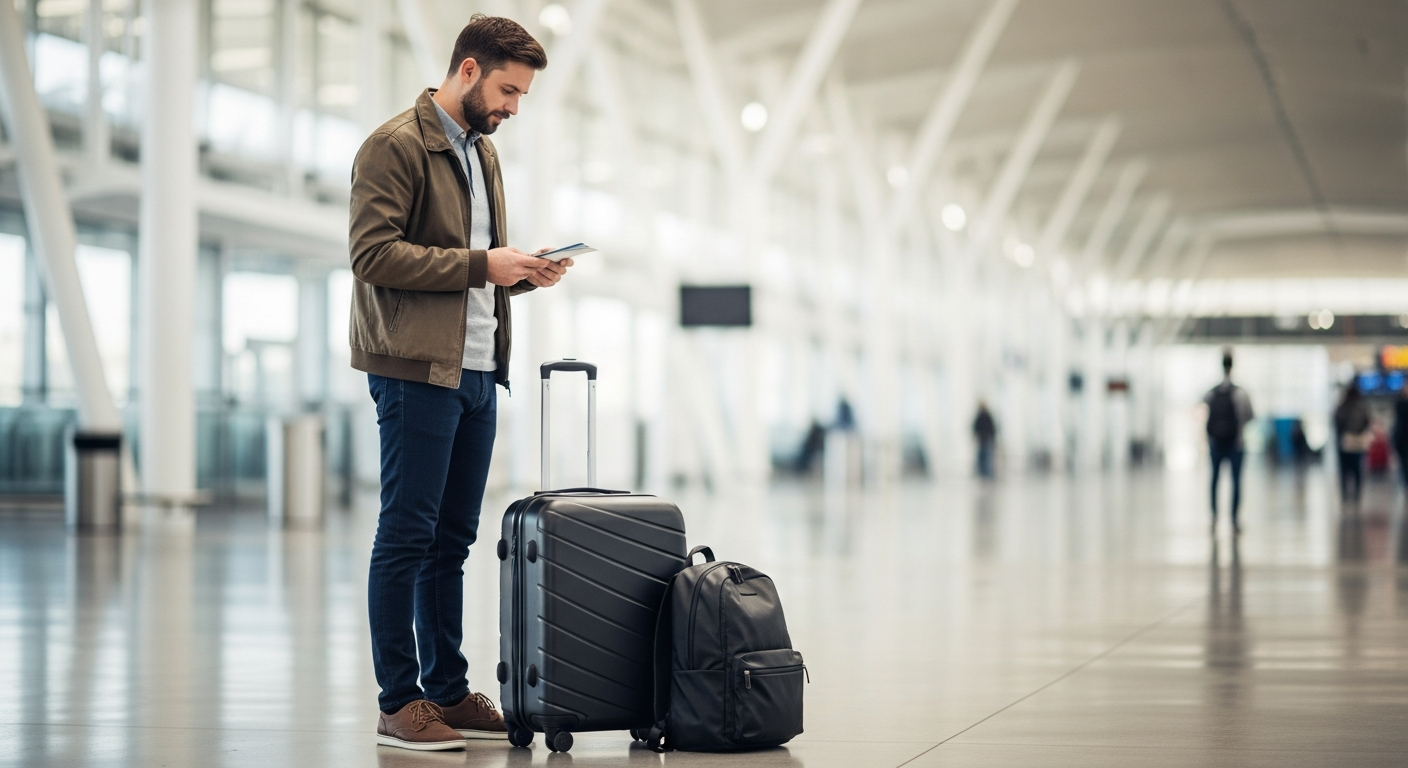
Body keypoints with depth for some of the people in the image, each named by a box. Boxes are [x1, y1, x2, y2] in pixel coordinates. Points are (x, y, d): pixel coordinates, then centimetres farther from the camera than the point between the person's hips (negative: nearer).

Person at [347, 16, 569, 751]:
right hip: (418, 368, -9)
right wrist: (480, 264, -17)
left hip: (476, 371, 9)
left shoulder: (483, 153, 20)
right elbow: (373, 254, -17)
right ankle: (399, 703, 0)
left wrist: (521, 272, 6)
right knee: (407, 537, -4)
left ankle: (448, 691, 18)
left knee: (452, 539, 12)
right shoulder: (395, 146, -8)